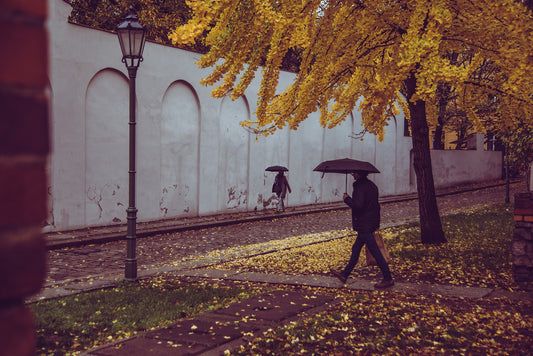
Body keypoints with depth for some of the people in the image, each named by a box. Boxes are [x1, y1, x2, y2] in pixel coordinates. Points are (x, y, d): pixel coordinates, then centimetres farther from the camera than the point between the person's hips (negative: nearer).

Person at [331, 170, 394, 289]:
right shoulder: (372, 185, 12)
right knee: (355, 249, 16)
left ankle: (388, 279, 4)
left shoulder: (360, 187, -18)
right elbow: (376, 206, 18)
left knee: (375, 252, -3)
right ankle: (344, 275, 26)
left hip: (364, 226, -10)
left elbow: (358, 205, -29)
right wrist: (377, 223, 24)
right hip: (371, 224, 10)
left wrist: (347, 199, -12)